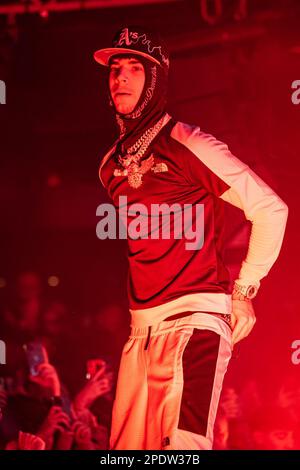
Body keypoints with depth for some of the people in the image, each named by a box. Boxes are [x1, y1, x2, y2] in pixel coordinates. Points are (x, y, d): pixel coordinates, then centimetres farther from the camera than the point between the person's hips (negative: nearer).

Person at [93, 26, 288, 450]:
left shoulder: (188, 145, -7)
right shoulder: (111, 165, 14)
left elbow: (270, 209, -5)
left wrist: (244, 291, -2)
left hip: (194, 318, -7)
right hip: (142, 326, 7)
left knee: (181, 443, -19)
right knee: (127, 446, 9)